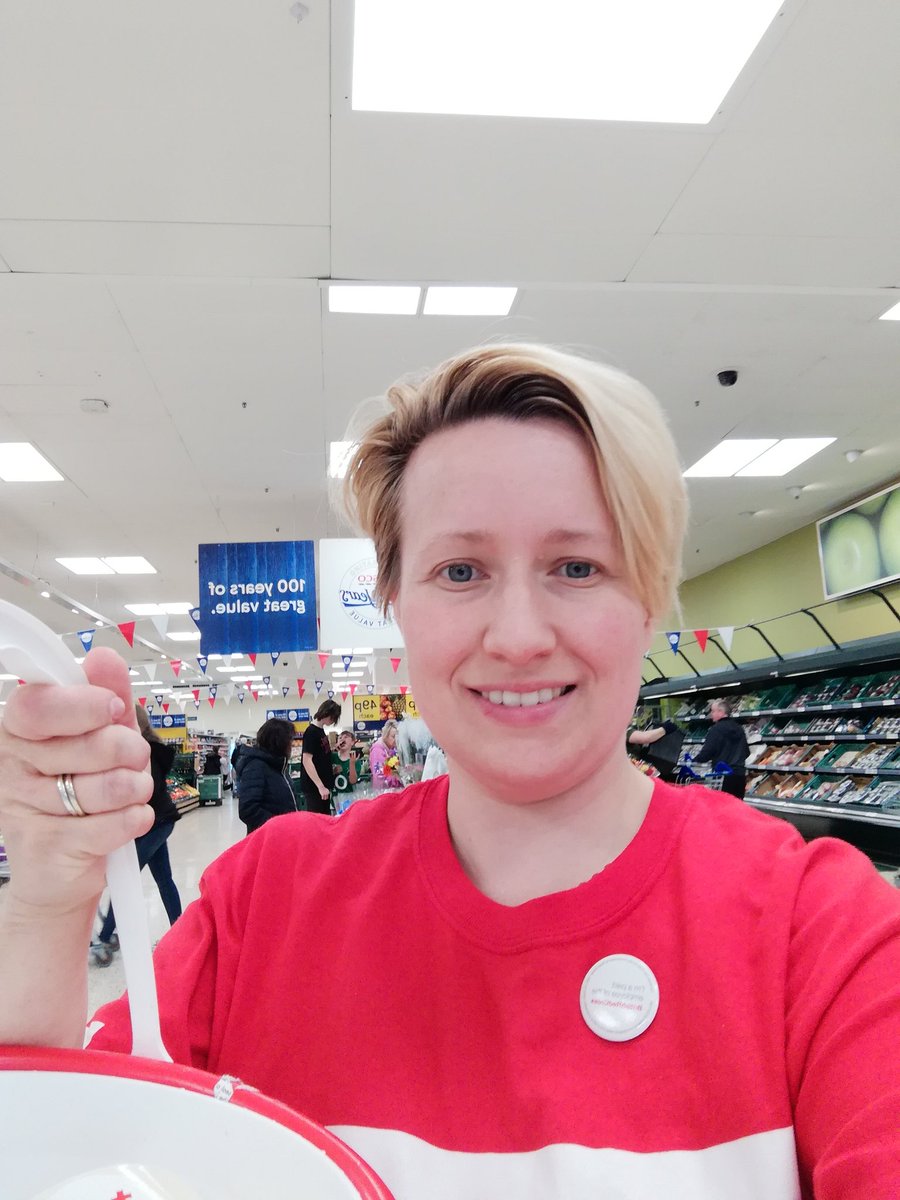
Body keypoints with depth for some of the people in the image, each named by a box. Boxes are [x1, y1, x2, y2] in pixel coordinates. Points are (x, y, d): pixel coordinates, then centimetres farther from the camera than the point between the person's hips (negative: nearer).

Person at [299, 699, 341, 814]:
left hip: (323, 784, 9)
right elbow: (307, 760, -22)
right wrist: (320, 786, -24)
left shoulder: (321, 730, 12)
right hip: (314, 786, -9)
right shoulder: (311, 732, -16)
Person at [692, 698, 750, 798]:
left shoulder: (717, 729, -11)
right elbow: (746, 752, 21)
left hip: (723, 774, -7)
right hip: (740, 774, 7)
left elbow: (707, 752, -15)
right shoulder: (739, 728, 12)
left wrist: (694, 761, -2)